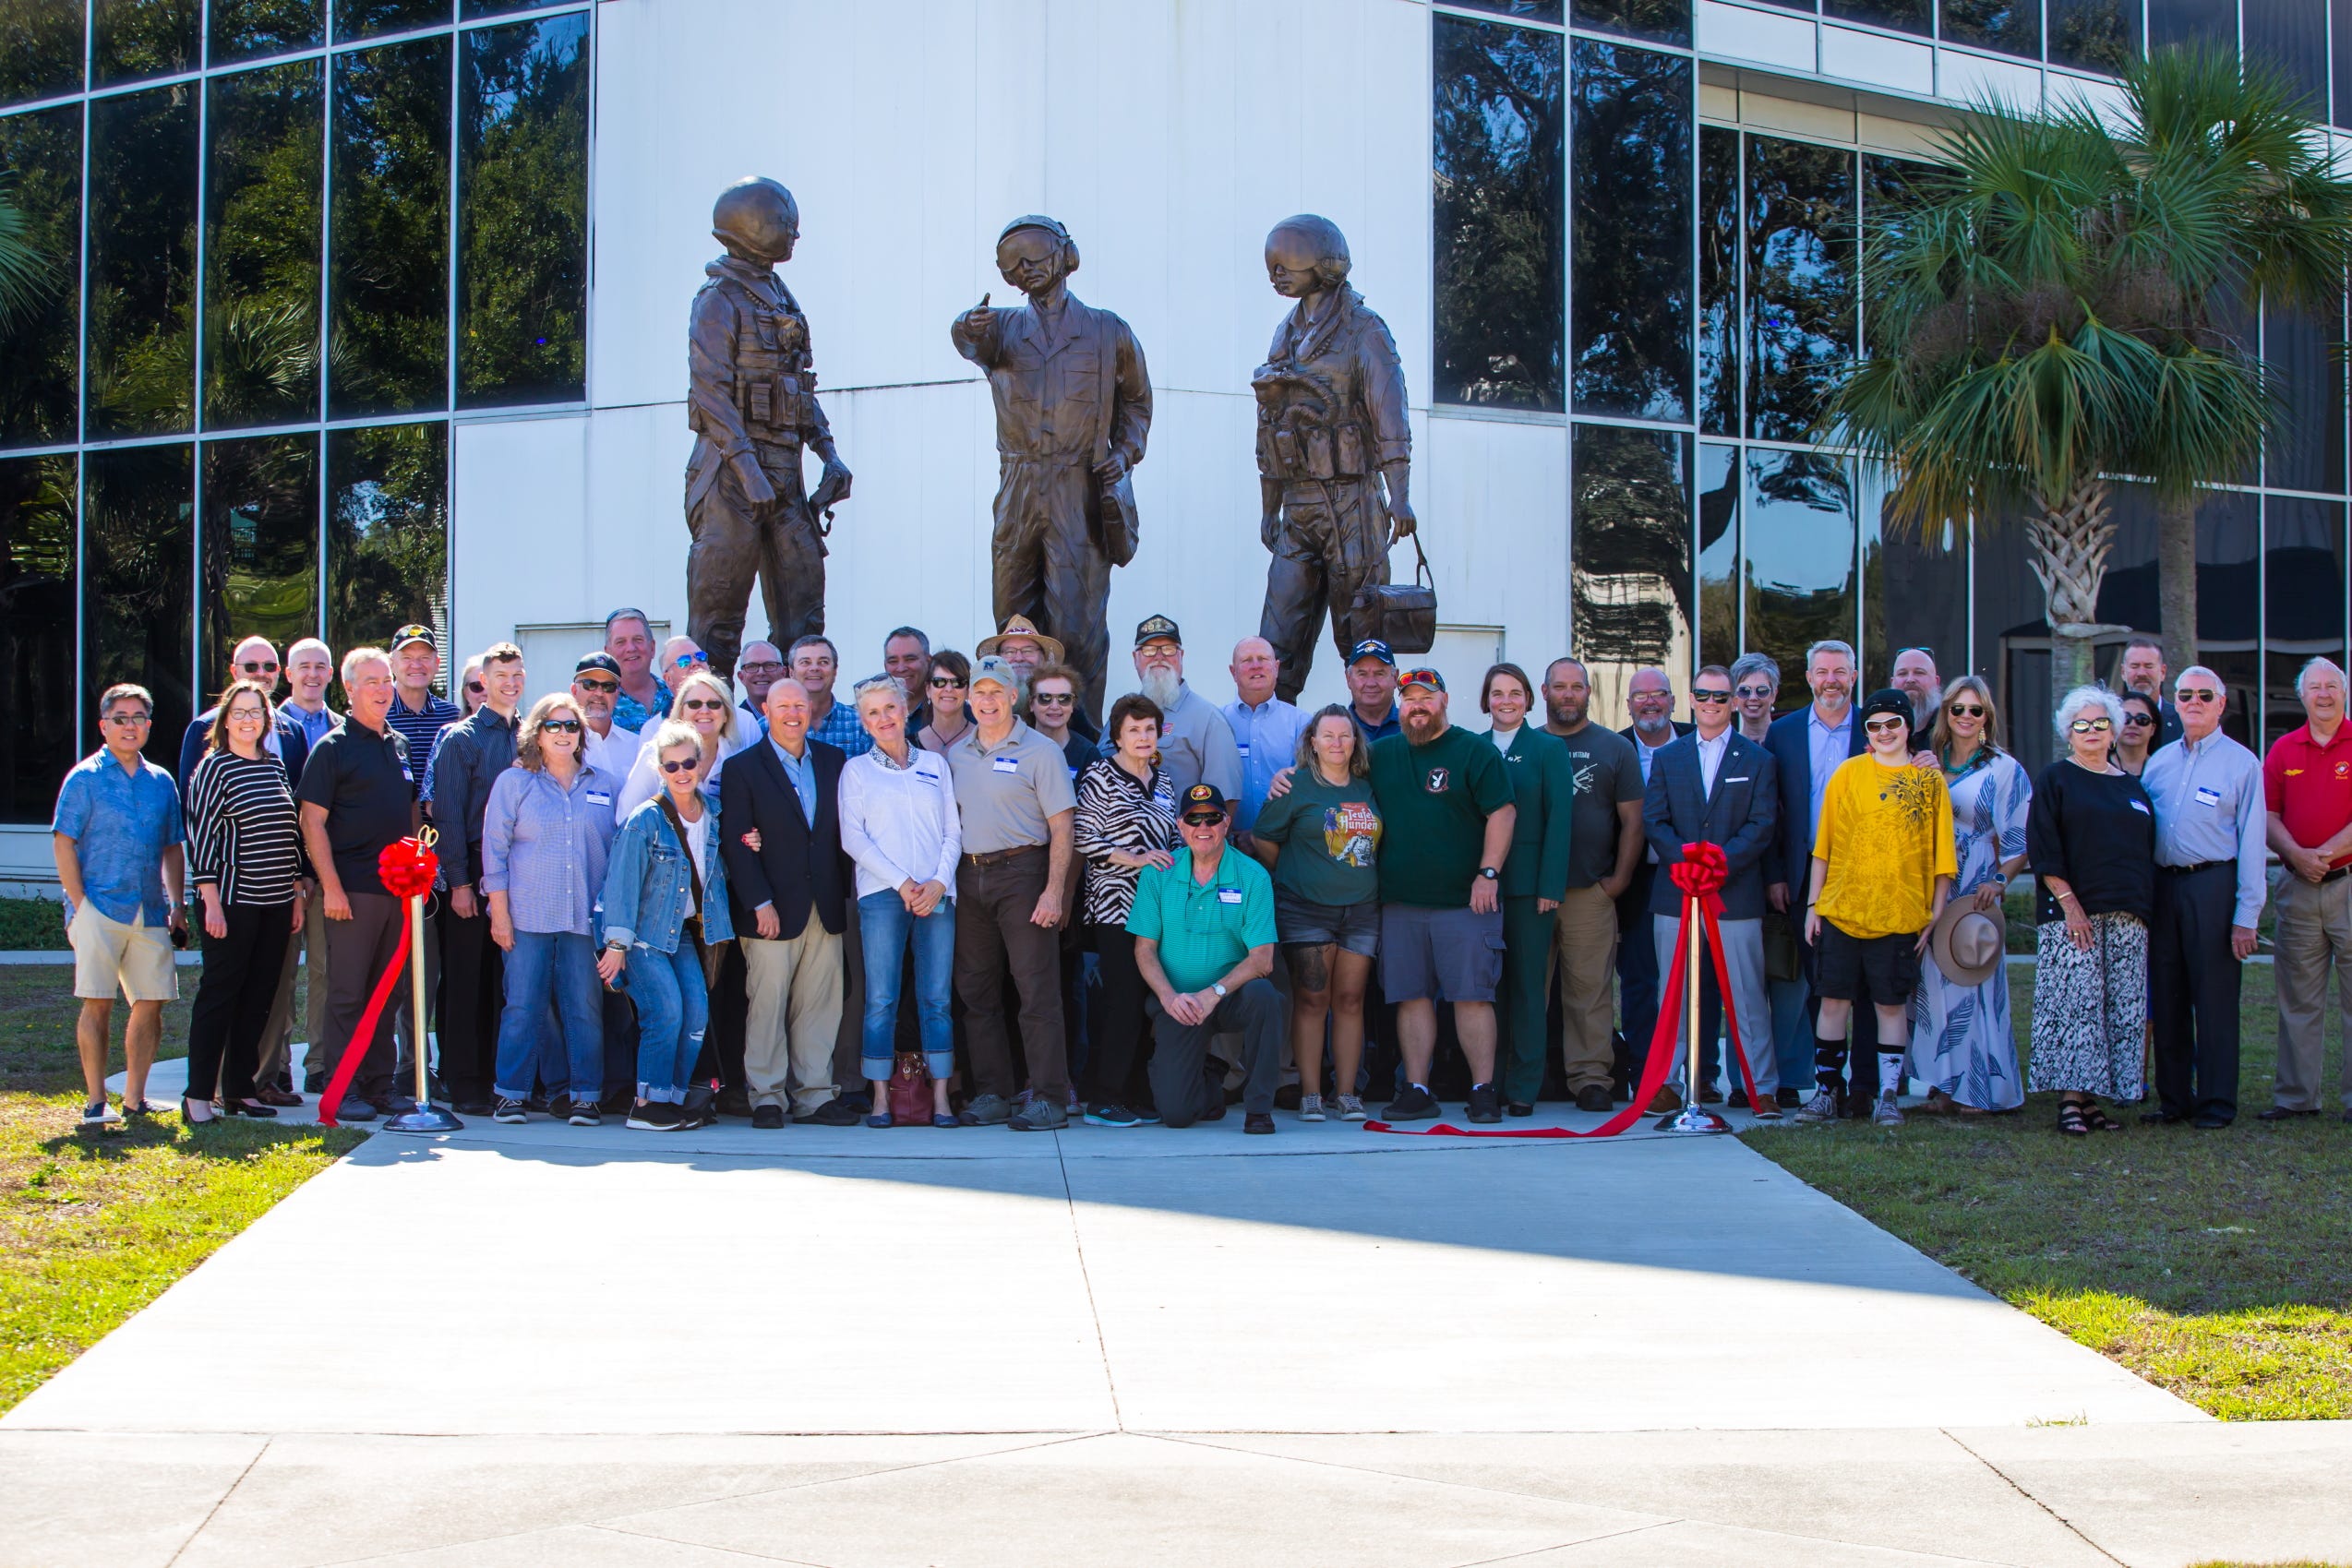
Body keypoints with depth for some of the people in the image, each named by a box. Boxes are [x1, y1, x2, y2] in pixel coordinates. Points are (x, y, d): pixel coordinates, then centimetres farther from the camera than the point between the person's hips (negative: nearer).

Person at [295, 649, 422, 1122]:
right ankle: (343, 1088, 2)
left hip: (398, 887, 6)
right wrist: (330, 886, -15)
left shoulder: (400, 745, 14)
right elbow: (312, 821, -9)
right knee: (347, 993, -2)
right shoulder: (334, 747, -4)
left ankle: (381, 1083, 18)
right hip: (352, 889, -6)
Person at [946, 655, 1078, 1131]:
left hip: (1020, 875, -5)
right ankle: (991, 1095, 14)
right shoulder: (956, 754, 13)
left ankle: (1049, 1099, -7)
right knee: (977, 991, 7)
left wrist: (1053, 891, -14)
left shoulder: (1039, 752, -2)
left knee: (1038, 991, -8)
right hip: (968, 877, 6)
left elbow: (1061, 827, -6)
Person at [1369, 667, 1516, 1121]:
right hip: (1399, 901, 4)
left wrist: (1488, 872, -10)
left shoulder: (1475, 751, 1)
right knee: (1411, 997, 4)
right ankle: (1416, 1090, 8)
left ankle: (1483, 1090, -2)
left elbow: (1502, 812, -4)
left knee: (1471, 995, -6)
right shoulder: (1381, 755, 15)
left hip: (1464, 900, -4)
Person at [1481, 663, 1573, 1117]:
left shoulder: (1548, 749, 3)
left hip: (1528, 884, -3)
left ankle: (1523, 1086, 3)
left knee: (1526, 982, 0)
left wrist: (1550, 886, -10)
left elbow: (1559, 819, -3)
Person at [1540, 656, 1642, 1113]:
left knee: (1590, 989, -3)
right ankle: (1523, 1077, 6)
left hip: (1590, 891, -1)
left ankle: (1590, 1076, 1)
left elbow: (1632, 819, 7)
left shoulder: (1615, 749, 10)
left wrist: (1620, 879, -2)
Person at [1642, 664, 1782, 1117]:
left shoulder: (1758, 760, 8)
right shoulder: (1667, 757, 13)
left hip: (1737, 895, -2)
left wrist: (1723, 860, -15)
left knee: (1747, 995, -1)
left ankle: (1763, 1089, 2)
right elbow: (1653, 820, 4)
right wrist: (1684, 860, -13)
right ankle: (1666, 1081, 10)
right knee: (1673, 995, 5)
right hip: (1675, 895, 2)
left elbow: (1763, 825, -1)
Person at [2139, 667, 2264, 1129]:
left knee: (2214, 996, -3)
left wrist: (2246, 914, -9)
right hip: (2161, 884, 5)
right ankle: (2174, 1098, 16)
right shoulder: (2158, 761, 14)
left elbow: (2251, 841, -4)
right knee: (2166, 996, 7)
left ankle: (2217, 1103, 4)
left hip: (2212, 884, -5)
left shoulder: (2241, 763, 0)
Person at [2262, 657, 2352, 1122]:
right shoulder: (2283, 750, 10)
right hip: (2298, 887, 3)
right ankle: (2295, 1097, 10)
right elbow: (2269, 816, 5)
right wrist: (2297, 855, -11)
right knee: (2297, 998, 5)